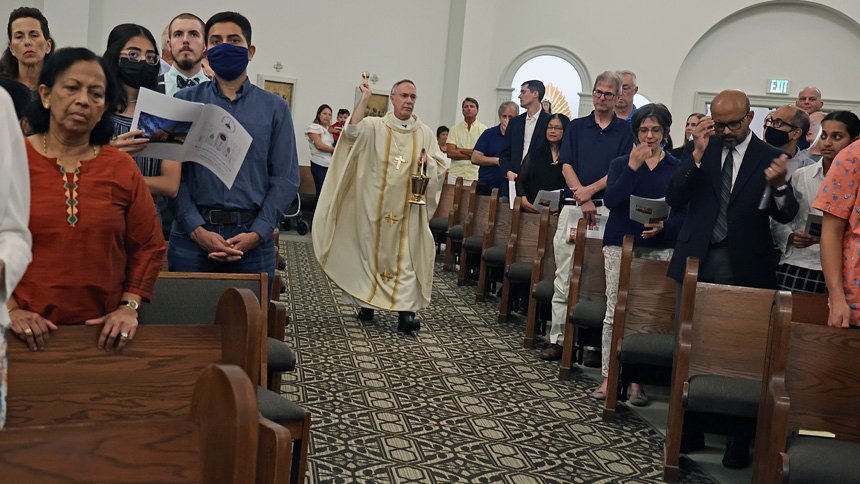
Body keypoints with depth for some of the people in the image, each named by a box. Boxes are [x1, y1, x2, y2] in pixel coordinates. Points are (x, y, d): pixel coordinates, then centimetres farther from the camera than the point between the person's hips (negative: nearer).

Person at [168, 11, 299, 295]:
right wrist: (198, 230, -12)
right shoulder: (186, 102, 8)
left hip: (253, 239, 0)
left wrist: (257, 234, -9)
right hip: (192, 236, 0)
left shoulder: (274, 108, 9)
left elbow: (285, 178, 2)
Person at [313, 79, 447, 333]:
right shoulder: (375, 126, 3)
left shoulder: (424, 133, 10)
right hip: (376, 205, -1)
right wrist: (365, 98, -17)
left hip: (408, 207, 1)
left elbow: (440, 165, 12)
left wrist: (427, 162, -10)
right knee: (372, 252, 6)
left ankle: (405, 311, -7)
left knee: (406, 256, -4)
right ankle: (367, 303, 18)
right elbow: (353, 131, -16)